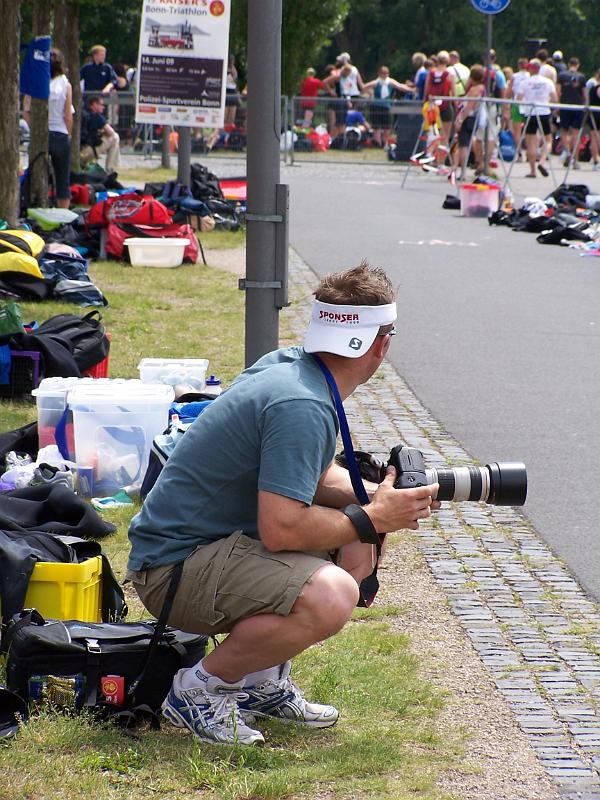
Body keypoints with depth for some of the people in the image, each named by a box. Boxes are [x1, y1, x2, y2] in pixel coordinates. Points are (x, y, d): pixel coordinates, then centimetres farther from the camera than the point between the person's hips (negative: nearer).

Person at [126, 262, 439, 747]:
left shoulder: (290, 364, 5)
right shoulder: (303, 407, -25)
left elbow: (316, 476, 19)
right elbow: (281, 528, -29)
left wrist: (378, 497, 1)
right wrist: (372, 518, -16)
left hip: (217, 537, 11)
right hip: (173, 567, -11)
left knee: (360, 549, 11)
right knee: (330, 597, -30)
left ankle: (264, 680, 16)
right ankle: (199, 690, -9)